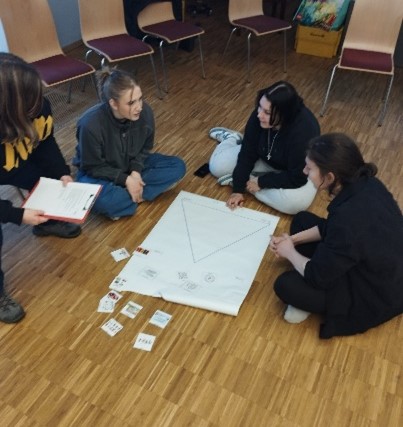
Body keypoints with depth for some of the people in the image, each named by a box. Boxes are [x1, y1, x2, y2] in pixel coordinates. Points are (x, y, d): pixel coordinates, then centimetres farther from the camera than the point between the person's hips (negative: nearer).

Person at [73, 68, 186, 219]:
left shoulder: (145, 112, -21)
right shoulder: (91, 124, -32)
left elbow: (145, 148, -3)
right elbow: (93, 167, -18)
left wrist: (136, 171, -19)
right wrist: (125, 180, -26)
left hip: (132, 165, 5)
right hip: (99, 173, -5)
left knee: (177, 166, -12)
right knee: (102, 201, -38)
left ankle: (126, 194, -15)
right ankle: (140, 194, -11)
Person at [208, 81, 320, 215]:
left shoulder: (304, 131, -39)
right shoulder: (259, 115, -25)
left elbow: (297, 177, -30)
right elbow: (248, 152, -16)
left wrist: (262, 182, -25)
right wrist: (238, 188, -21)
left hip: (297, 173, -3)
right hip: (265, 158, 4)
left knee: (297, 201, -36)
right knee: (217, 166, -6)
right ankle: (231, 139, 26)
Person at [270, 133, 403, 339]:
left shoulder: (349, 218, -40)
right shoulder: (364, 184, -14)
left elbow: (317, 276, -25)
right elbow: (331, 228, 5)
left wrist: (290, 252, -7)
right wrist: (293, 239, -1)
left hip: (375, 297, -8)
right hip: (373, 268, 8)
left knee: (285, 285, -16)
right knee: (302, 220, 8)